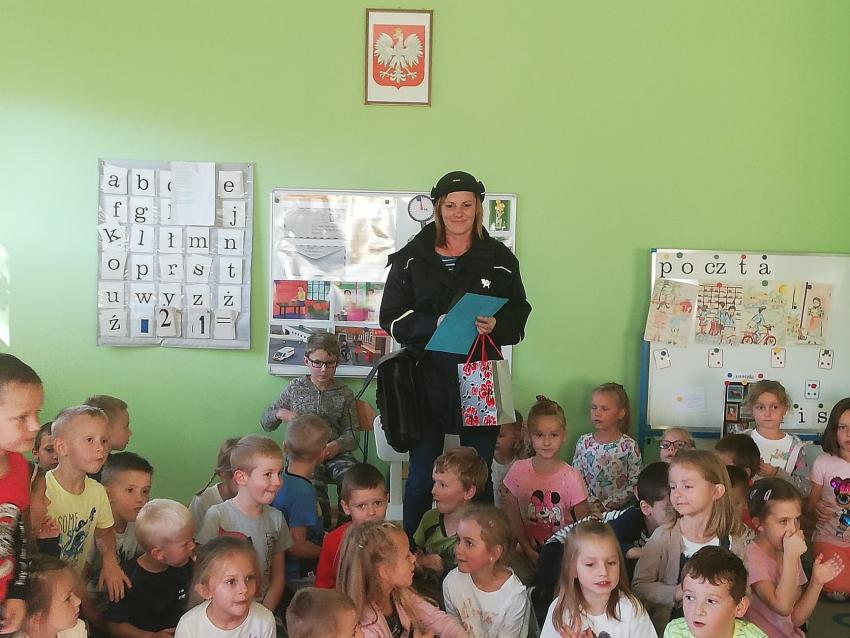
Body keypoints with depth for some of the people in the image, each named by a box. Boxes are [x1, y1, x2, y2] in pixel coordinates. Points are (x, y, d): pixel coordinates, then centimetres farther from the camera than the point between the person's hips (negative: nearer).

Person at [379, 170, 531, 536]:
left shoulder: (499, 259, 6)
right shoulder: (411, 258, 5)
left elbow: (518, 317, 9)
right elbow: (392, 318, 2)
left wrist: (496, 326, -14)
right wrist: (435, 324, -15)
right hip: (426, 378, 0)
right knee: (421, 477, 7)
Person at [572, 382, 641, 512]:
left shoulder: (629, 446, -4)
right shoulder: (583, 442, 3)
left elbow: (635, 484, -3)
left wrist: (607, 505, -7)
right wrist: (591, 504, -6)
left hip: (619, 510, -2)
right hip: (588, 509, 2)